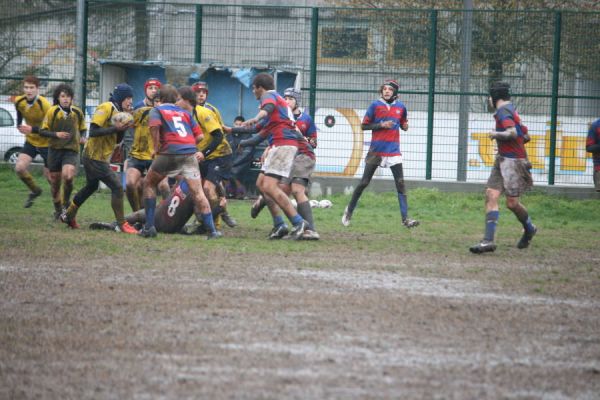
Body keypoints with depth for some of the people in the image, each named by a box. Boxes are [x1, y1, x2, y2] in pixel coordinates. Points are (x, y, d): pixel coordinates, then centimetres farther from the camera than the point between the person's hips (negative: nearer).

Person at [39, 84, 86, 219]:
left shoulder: (77, 112, 2)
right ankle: (58, 210, 29)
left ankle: (66, 202, 1)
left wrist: (82, 137, -3)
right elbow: (43, 131, -4)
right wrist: (56, 134, -19)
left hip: (71, 150, 0)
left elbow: (83, 129, 17)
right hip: (54, 149, 0)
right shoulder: (52, 111, -5)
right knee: (55, 181, 8)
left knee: (68, 176, -25)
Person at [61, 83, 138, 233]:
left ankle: (69, 215, 40)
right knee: (117, 187, -13)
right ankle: (121, 224, -9)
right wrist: (115, 128, -27)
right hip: (95, 157, -11)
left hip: (98, 157, 11)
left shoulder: (117, 111, 13)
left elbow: (117, 140, 14)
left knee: (91, 186, 26)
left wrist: (123, 128, -4)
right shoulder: (106, 108, -17)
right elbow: (93, 131, -26)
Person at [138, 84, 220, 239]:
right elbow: (199, 136, 14)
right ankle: (212, 230, -6)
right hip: (190, 153, 2)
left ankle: (149, 227, 12)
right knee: (197, 192, 2)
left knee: (149, 183, 18)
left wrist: (156, 147, -1)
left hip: (170, 152, -2)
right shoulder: (185, 113, 23)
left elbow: (154, 125, -10)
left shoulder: (157, 110, 13)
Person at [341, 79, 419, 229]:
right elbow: (364, 125, -1)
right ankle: (349, 211, 22)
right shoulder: (375, 105, -3)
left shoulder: (400, 107, 6)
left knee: (400, 183, -7)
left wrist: (405, 126, -5)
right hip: (376, 150, -2)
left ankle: (405, 218, -10)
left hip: (393, 151, 2)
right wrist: (381, 125, -14)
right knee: (364, 182, 4)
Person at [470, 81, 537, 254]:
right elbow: (525, 136, 23)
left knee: (512, 203, -2)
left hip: (513, 162, -10)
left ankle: (529, 229, 25)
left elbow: (512, 133, -28)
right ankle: (488, 241, -10)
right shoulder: (512, 110, 18)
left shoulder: (504, 111, -13)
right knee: (491, 195, -4)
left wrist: (496, 134, -12)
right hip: (502, 160, 10)